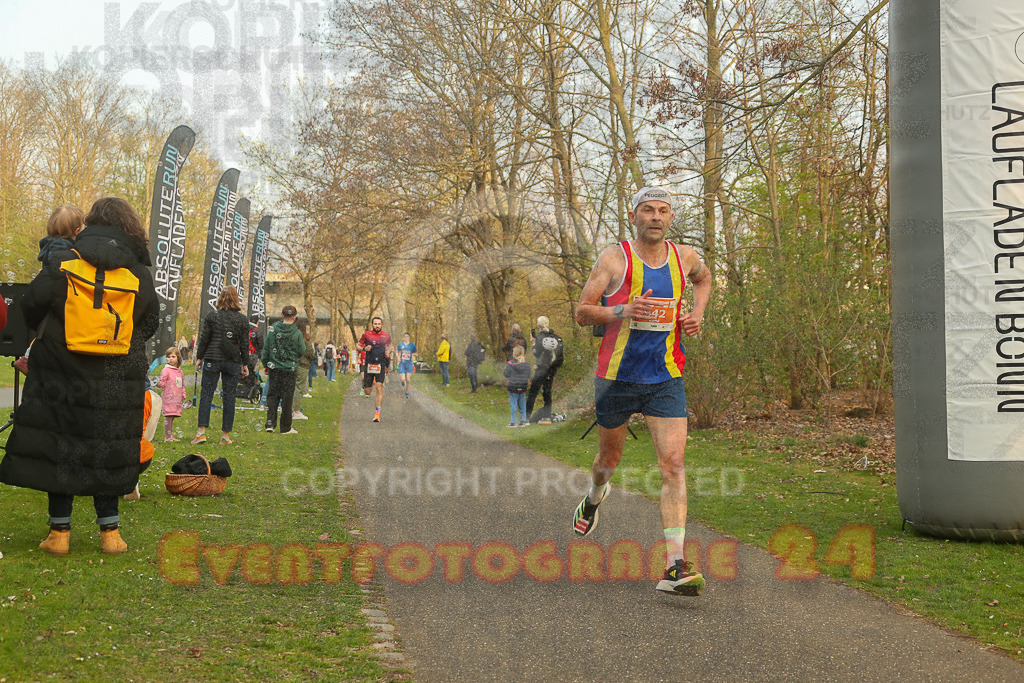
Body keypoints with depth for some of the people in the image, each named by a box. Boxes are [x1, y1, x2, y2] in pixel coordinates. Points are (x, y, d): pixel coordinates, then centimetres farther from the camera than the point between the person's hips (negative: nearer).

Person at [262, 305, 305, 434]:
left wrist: (266, 365, 13)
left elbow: (266, 349, 2)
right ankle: (285, 427, 8)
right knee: (287, 397, 4)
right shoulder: (297, 333, -9)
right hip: (290, 369, -2)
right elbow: (302, 351, -3)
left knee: (272, 395, 12)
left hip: (274, 368, 2)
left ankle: (270, 423, 2)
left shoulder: (272, 330, -3)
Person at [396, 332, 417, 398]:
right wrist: (398, 358, 1)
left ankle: (407, 393, 11)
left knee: (408, 380, -5)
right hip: (402, 363, 1)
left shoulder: (412, 345, 1)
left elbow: (416, 354, 8)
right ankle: (403, 381, 30)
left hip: (409, 364, -1)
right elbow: (398, 352, 20)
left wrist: (415, 354, -15)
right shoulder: (400, 345, 4)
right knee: (403, 379, -8)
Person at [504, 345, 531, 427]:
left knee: (513, 405, 2)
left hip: (513, 387, -4)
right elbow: (528, 376, 3)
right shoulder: (526, 364, -1)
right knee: (522, 405, 13)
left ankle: (513, 422, 3)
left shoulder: (510, 364, -13)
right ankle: (523, 421, 16)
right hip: (523, 387, 4)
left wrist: (505, 368, 10)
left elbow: (506, 374, -7)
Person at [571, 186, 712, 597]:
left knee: (674, 466, -12)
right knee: (610, 457, 16)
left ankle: (674, 568, -15)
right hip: (617, 377, -1)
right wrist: (623, 310, -24)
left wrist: (697, 312, 9)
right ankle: (594, 500, 54)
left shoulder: (684, 257, 5)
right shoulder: (614, 258, -6)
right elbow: (582, 313, -7)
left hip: (666, 380, 2)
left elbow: (703, 278, 29)